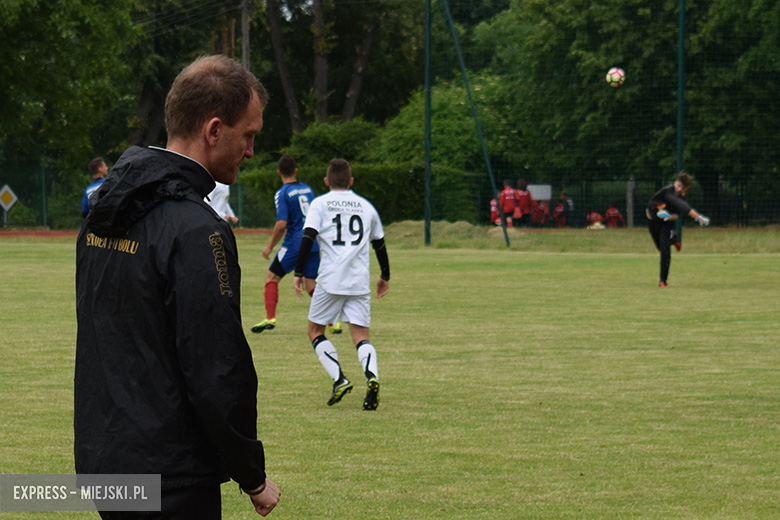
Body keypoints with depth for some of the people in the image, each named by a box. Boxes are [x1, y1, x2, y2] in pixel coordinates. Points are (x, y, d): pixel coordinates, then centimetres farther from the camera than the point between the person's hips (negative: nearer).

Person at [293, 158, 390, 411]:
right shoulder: (366, 206, 15)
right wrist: (385, 276, 34)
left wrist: (298, 272, -3)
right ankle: (372, 376, -25)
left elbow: (308, 238, -7)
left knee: (315, 330, 12)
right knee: (361, 335, 3)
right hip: (360, 281, 3)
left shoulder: (320, 203, 5)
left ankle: (338, 379, -6)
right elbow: (379, 244, 22)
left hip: (330, 279, -3)